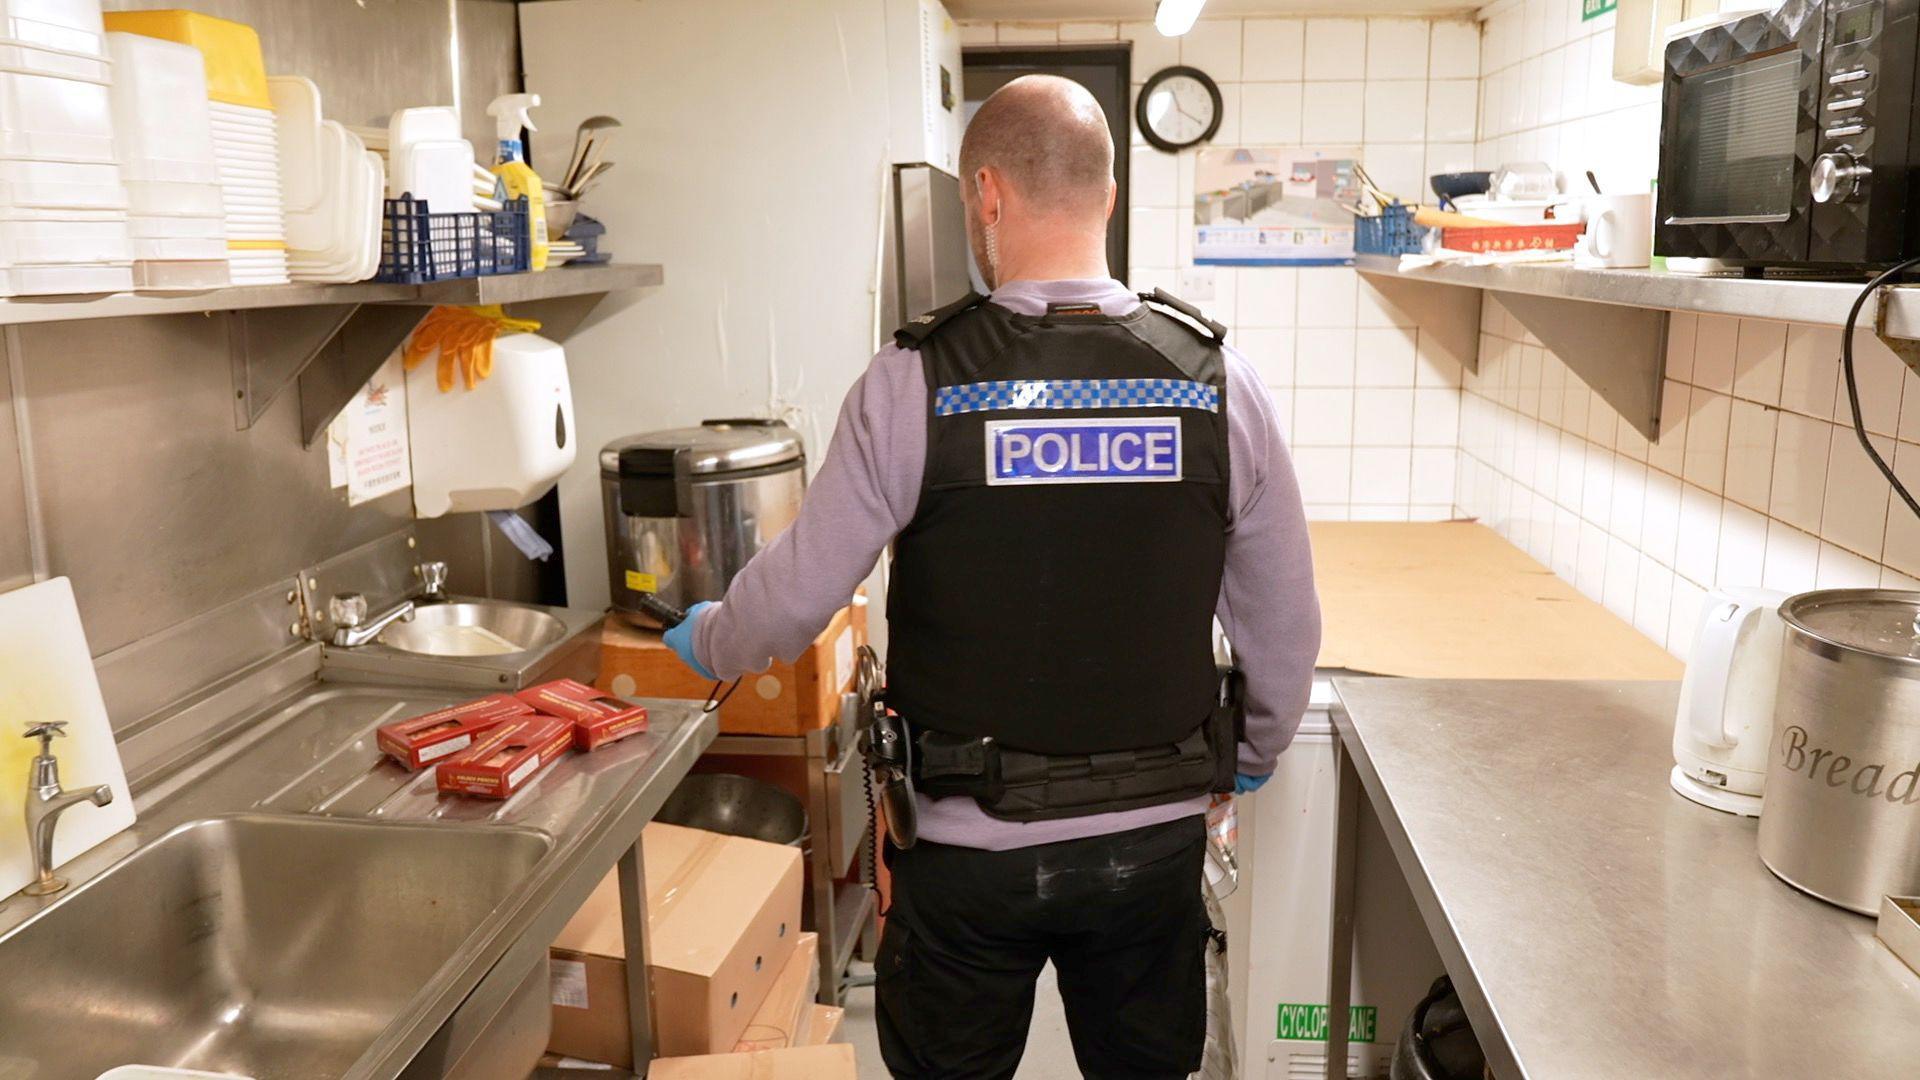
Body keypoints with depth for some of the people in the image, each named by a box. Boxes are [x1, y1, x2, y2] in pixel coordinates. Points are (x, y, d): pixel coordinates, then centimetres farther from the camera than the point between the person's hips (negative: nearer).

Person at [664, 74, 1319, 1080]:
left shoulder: (912, 385, -15)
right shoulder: (1220, 382, -8)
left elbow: (798, 594, -7)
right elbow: (1284, 622, 0)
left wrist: (704, 640, 15)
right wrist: (1256, 751, 19)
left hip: (969, 846, -2)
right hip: (1155, 839, 2)